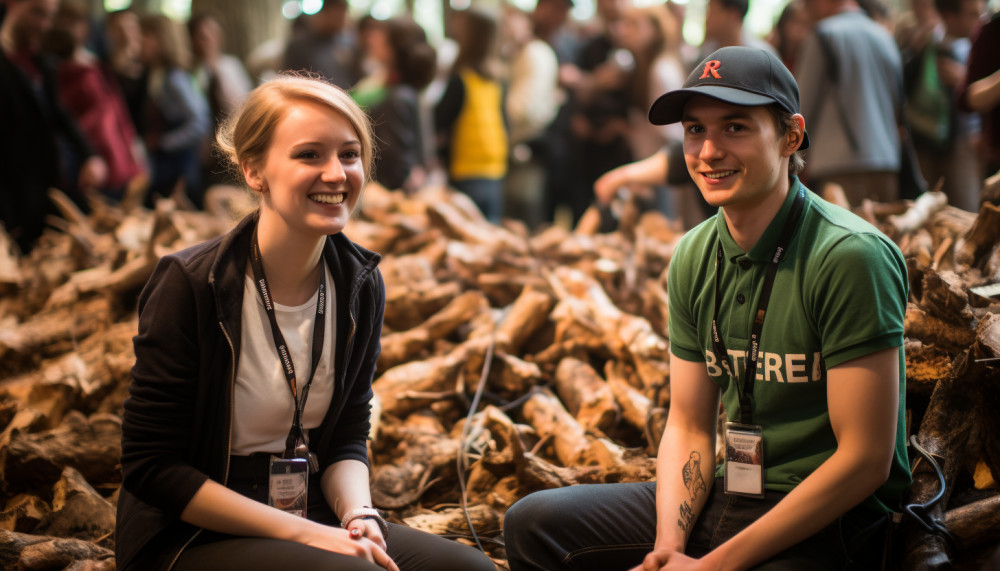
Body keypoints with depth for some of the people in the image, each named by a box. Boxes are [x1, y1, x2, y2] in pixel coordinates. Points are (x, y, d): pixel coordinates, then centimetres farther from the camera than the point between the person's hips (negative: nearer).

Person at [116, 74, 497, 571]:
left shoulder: (360, 285, 1)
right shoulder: (190, 285, -16)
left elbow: (346, 438, 10)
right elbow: (150, 466, -16)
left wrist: (359, 515, -13)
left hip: (307, 514, 6)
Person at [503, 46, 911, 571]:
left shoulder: (850, 257, -18)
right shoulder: (693, 257, 5)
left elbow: (866, 460, -19)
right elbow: (688, 427, 9)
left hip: (828, 525, -7)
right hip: (729, 496, 7)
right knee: (532, 524, 0)